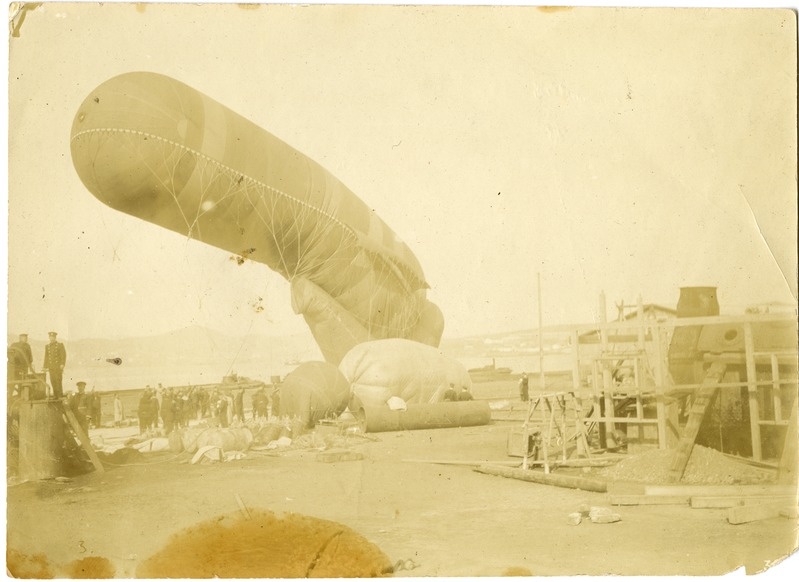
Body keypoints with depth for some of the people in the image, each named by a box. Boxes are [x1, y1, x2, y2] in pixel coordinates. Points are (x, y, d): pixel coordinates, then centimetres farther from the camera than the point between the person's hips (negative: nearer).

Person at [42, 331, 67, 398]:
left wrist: (62, 364, -14)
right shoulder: (47, 346, 15)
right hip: (51, 367, 5)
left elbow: (63, 355, -4)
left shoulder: (60, 345, 1)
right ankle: (55, 396, 7)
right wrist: (45, 367, 14)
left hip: (58, 367, -5)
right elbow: (46, 357, 18)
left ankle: (60, 396, -6)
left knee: (58, 381, -10)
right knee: (53, 382, 2)